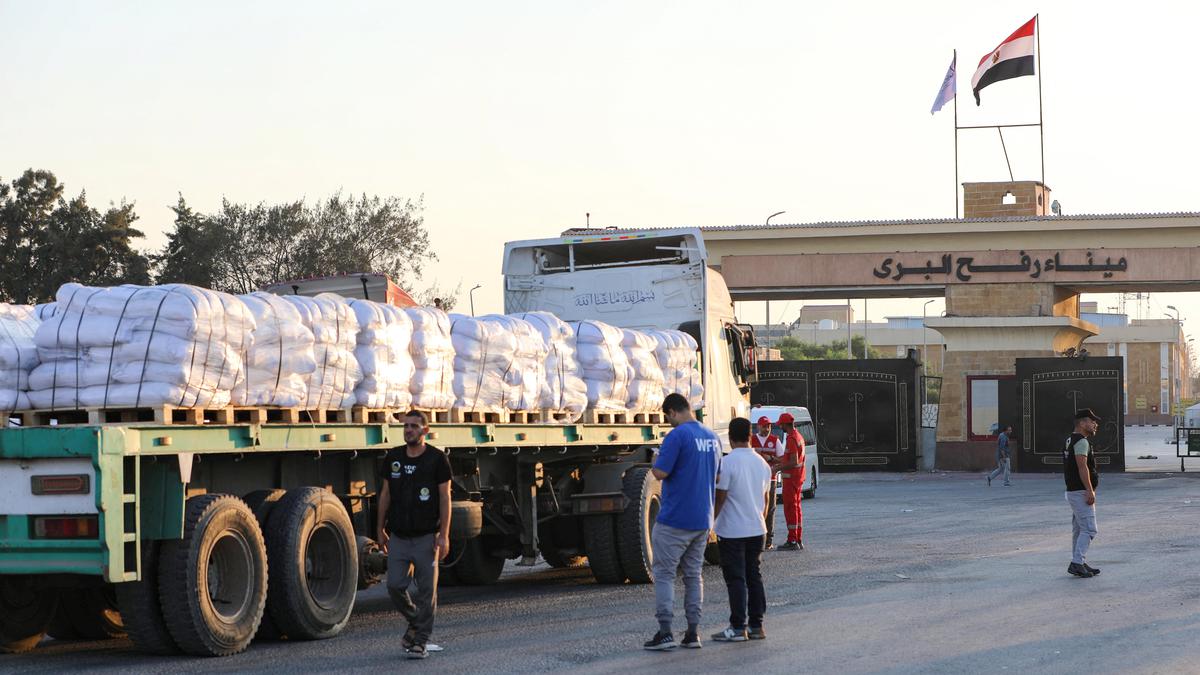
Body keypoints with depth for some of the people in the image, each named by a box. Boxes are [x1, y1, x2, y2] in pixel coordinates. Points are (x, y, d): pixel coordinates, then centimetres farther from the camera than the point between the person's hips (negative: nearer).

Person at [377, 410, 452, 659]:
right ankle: (415, 622, 24)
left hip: (426, 537, -3)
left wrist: (444, 536, -11)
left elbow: (445, 498, -5)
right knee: (395, 586, -2)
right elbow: (385, 494, 14)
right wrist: (381, 529, 12)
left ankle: (420, 641, 8)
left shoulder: (437, 459, -4)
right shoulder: (393, 458, 8)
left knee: (426, 590, -1)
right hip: (398, 536, 4)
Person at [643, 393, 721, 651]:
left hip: (674, 520, -7)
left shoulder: (677, 436, -16)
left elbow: (660, 472, -19)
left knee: (664, 574, 0)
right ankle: (693, 633, 12)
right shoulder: (713, 438, 10)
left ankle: (665, 632, -5)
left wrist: (654, 462, 0)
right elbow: (718, 477, 19)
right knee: (693, 575, 13)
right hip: (702, 520, 7)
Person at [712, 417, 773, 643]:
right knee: (754, 576, 12)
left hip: (732, 531, -6)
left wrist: (709, 524, -5)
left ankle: (738, 628, -3)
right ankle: (756, 626, 13)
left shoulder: (727, 463, -15)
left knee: (736, 579, -3)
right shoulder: (762, 463, 7)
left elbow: (719, 498, -14)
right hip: (757, 529, 6)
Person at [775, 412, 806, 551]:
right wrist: (781, 463, 24)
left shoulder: (791, 438, -18)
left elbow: (793, 462, -23)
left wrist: (777, 468, -13)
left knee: (790, 509, -7)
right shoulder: (799, 436, 14)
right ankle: (799, 541, 16)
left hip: (791, 478, -10)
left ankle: (792, 541, -8)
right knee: (796, 508, 13)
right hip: (798, 477, 10)